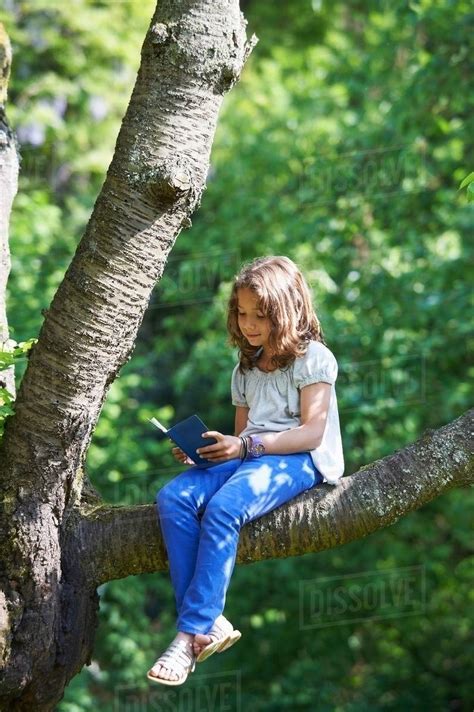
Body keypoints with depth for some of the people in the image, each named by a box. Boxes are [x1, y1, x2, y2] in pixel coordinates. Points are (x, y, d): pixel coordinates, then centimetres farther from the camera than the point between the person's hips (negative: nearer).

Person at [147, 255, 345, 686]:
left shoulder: (313, 358, 0)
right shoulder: (246, 369, 25)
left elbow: (311, 433, -10)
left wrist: (245, 446, -21)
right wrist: (203, 449, 1)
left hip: (299, 461, -8)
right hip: (249, 456, 8)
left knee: (224, 508, -36)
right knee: (173, 498, -22)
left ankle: (191, 635, -37)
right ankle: (209, 622, -30)